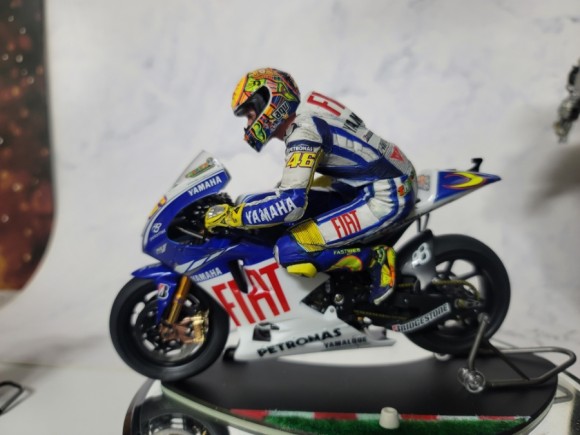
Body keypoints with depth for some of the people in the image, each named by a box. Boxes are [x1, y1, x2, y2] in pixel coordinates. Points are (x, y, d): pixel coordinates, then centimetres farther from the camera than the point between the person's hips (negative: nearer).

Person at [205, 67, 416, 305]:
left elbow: (292, 203, -29)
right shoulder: (306, 115, 9)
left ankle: (378, 259, -5)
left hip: (389, 196, -10)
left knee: (289, 252, -17)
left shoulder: (304, 130, -19)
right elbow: (295, 181, 23)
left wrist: (232, 216, -20)